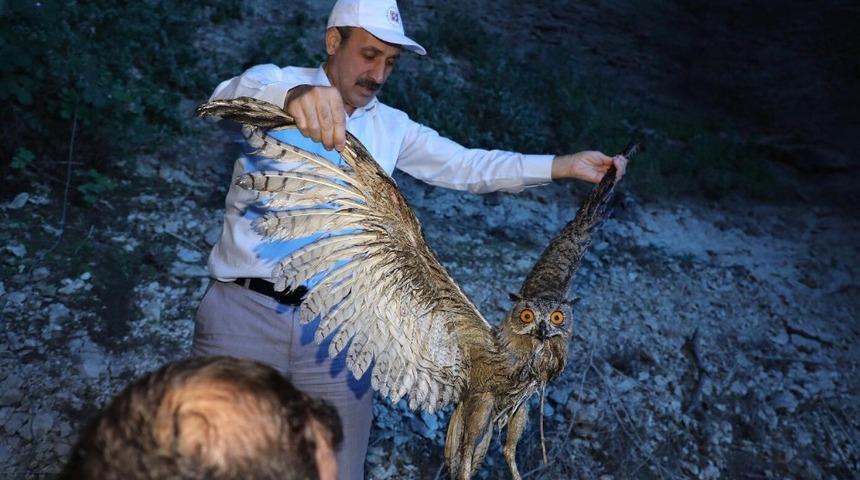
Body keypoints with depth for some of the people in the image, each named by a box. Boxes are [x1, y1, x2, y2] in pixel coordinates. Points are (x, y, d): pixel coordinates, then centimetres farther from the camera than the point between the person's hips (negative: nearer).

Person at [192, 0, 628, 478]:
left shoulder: (390, 125, 13)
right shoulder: (274, 81, -1)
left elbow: (466, 165, 12)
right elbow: (230, 94, -23)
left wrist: (564, 165, 3)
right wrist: (292, 94, -46)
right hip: (246, 312, -3)